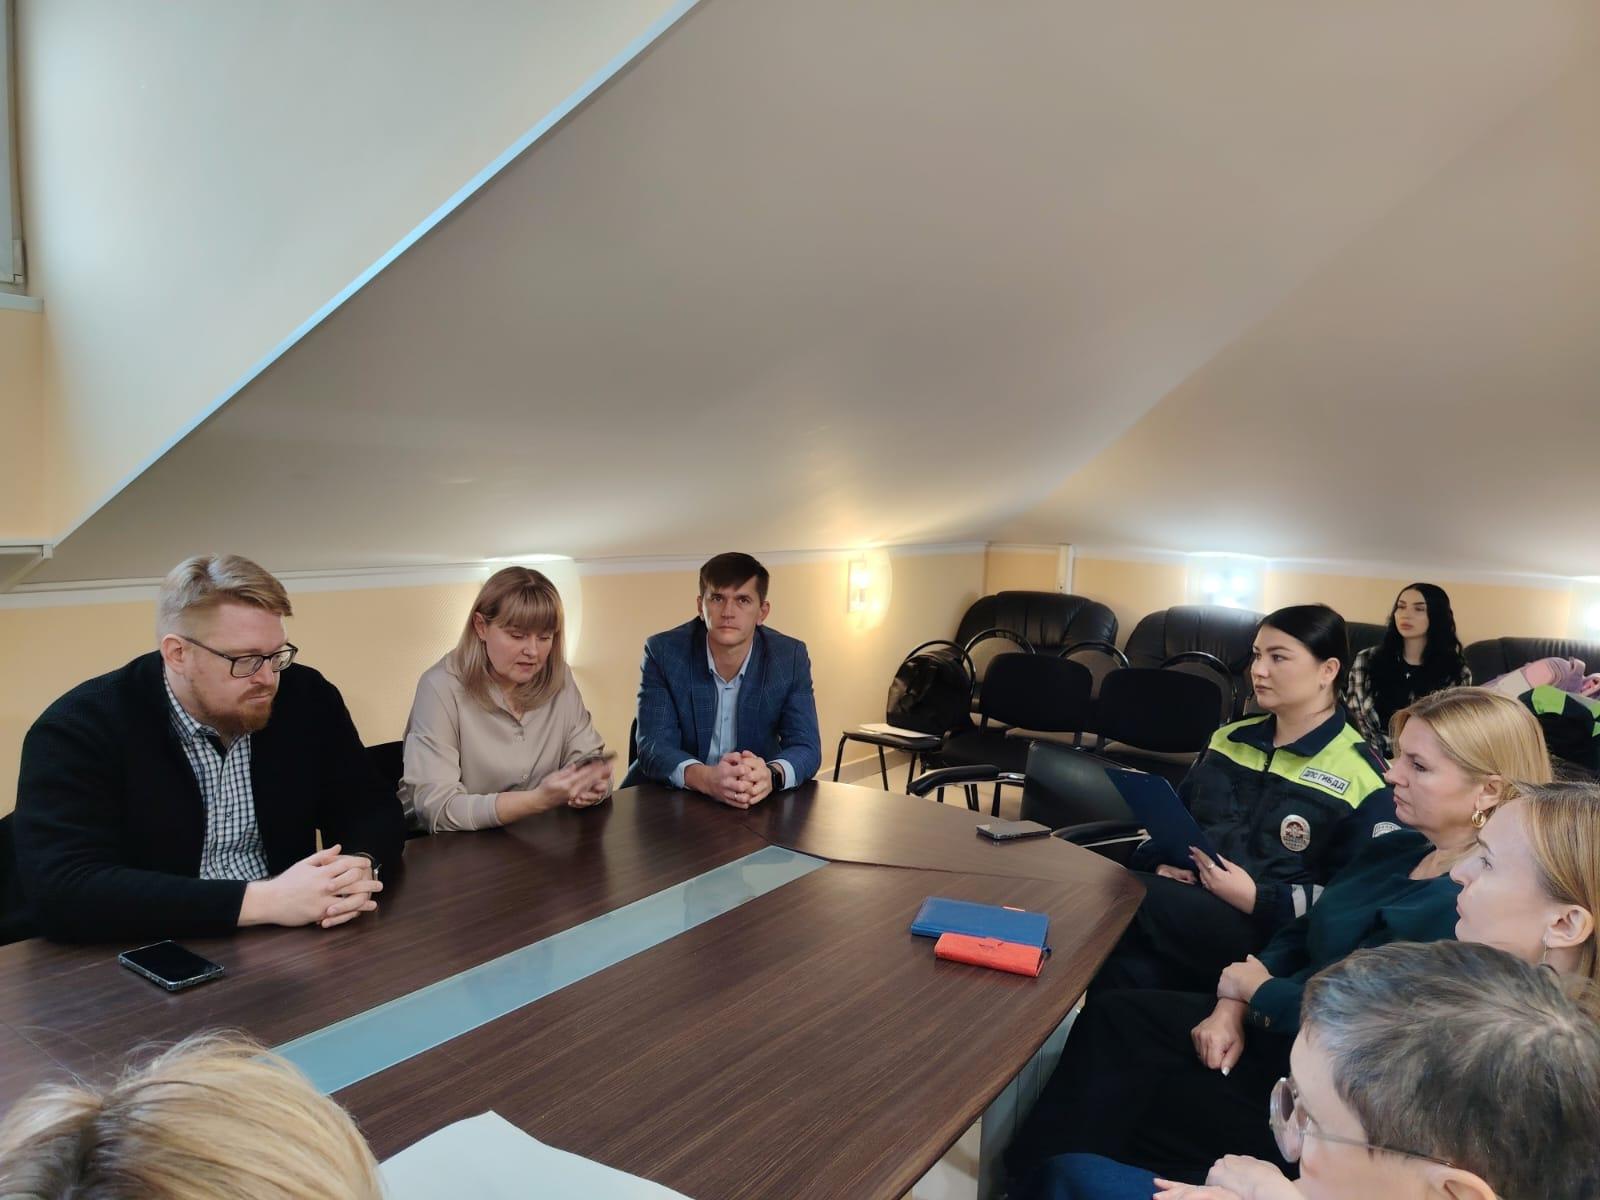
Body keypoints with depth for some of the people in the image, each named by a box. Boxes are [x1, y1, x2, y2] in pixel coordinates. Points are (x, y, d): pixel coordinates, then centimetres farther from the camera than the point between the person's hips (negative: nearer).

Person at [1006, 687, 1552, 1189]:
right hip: (1270, 1026, 9)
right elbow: (1297, 937, 11)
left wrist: (1257, 990, -10)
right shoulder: (1395, 849, 7)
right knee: (1110, 1016, -5)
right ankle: (1026, 1178, 3)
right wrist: (1232, 1007, -5)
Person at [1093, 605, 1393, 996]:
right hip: (1187, 904, 5)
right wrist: (1164, 862, 1)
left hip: (1270, 935, -5)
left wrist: (1256, 898, -17)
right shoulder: (1229, 738, 18)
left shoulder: (1361, 774, -2)